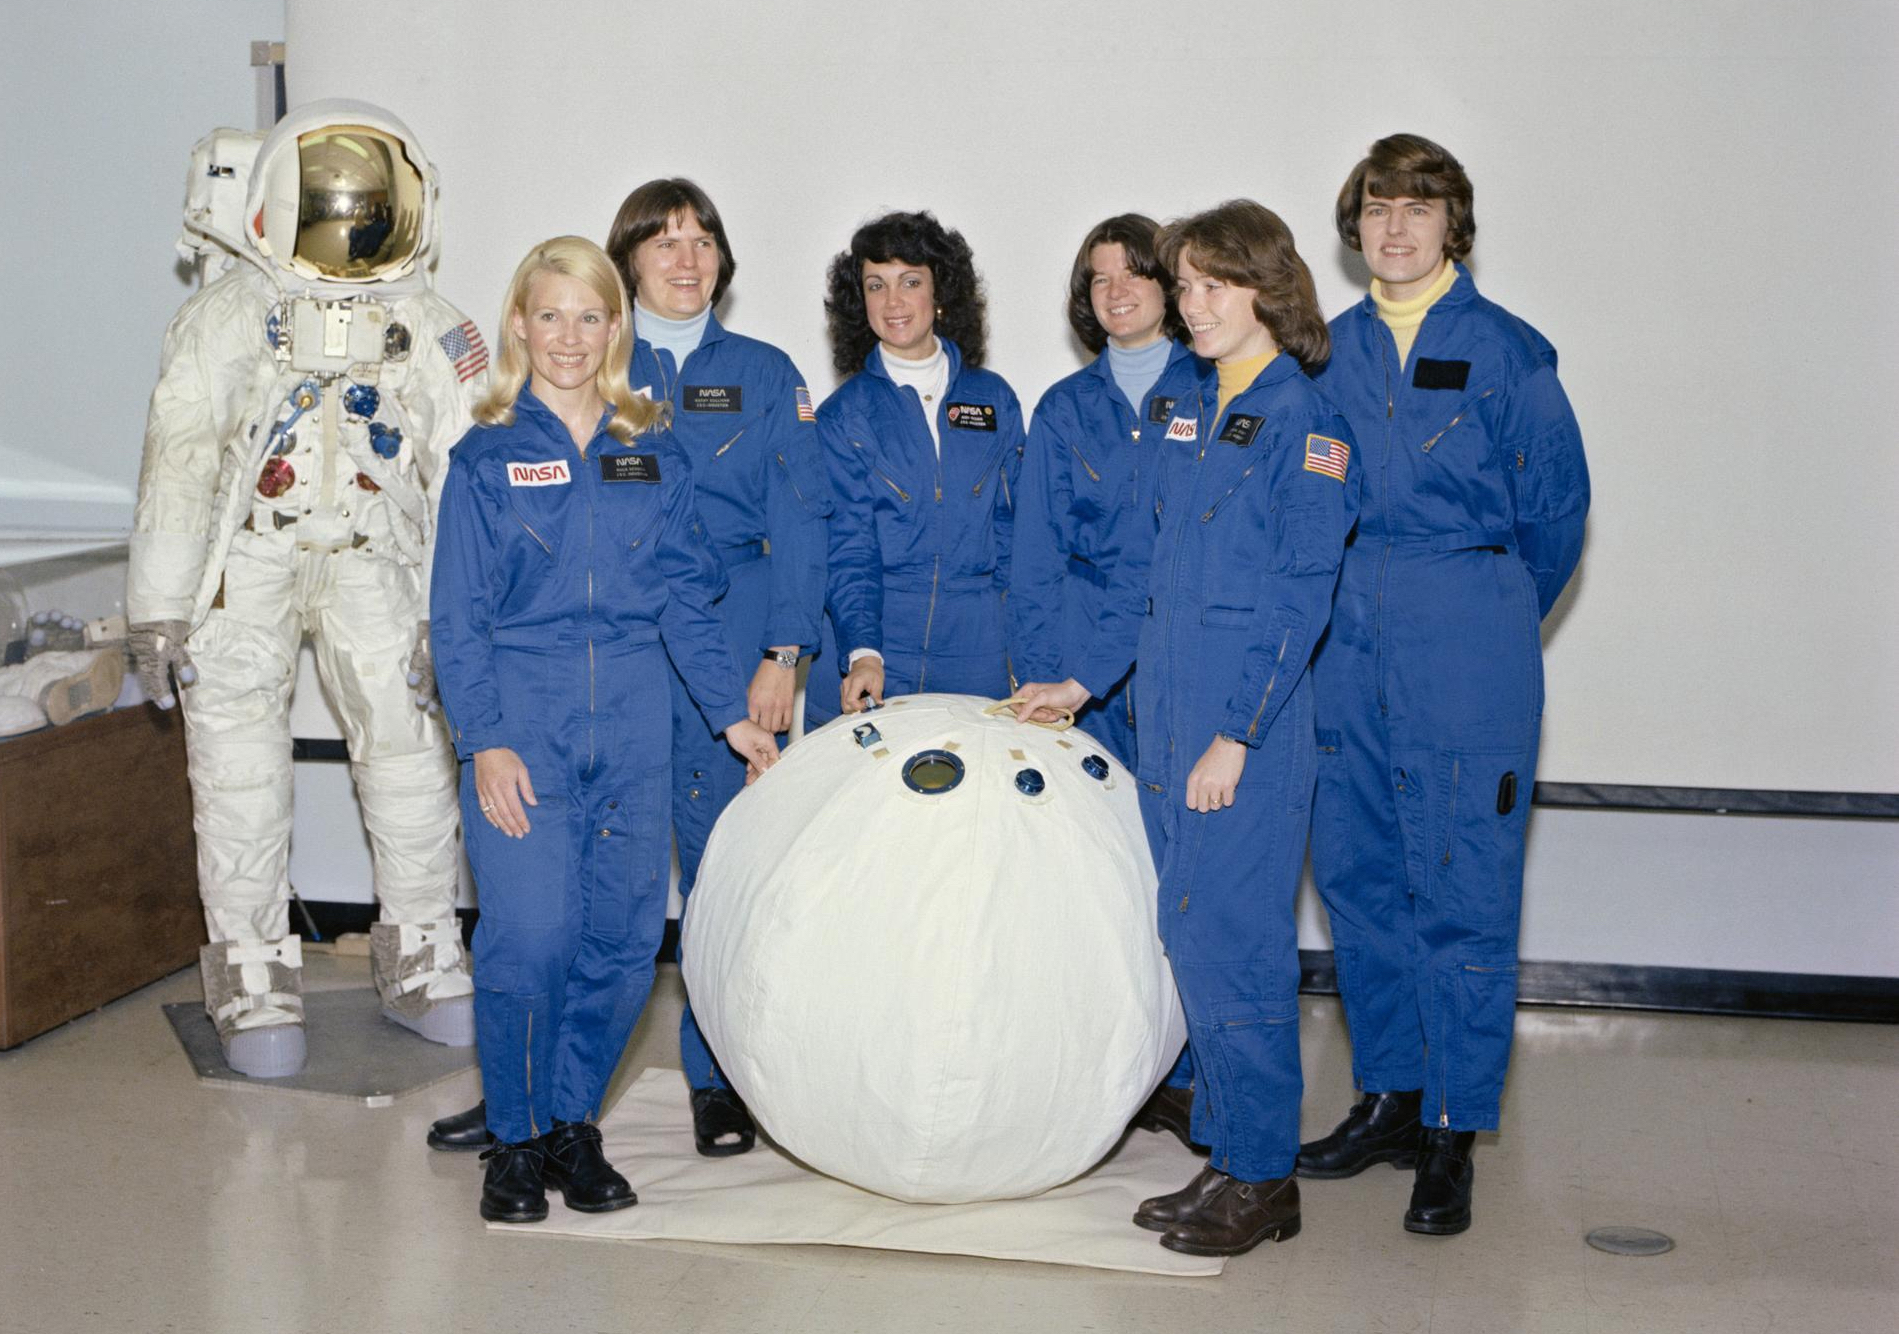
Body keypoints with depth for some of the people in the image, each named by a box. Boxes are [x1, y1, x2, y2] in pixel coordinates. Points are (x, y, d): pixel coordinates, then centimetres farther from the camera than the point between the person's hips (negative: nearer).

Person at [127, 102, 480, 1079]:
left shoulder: (428, 329, 1)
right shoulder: (230, 315, -6)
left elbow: (457, 478, 2)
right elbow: (178, 460, -8)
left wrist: (447, 612, -3)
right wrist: (159, 611, -12)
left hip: (366, 559, 2)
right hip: (245, 556, -2)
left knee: (405, 742, -4)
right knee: (240, 755, -5)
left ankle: (420, 962, 11)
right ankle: (253, 979, 8)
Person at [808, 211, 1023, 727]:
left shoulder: (994, 400, 10)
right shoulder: (843, 414, 3)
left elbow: (1010, 525, 13)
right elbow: (846, 545, -5)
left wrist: (1020, 649, 4)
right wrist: (862, 652, -20)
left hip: (976, 656, 2)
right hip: (871, 652, -2)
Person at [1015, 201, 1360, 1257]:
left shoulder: (1303, 420, -9)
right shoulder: (1190, 413, 14)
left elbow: (1300, 600, -13)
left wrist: (1236, 735, -17)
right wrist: (1085, 681, 16)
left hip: (1251, 717, -8)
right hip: (1168, 710, 8)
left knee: (1229, 941, -5)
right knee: (1193, 939, 10)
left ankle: (1263, 1179, 8)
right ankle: (1231, 1157, 20)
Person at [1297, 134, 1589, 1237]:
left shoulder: (1509, 354, -1)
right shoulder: (1327, 353, 10)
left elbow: (1556, 508, 6)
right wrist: (1356, 608, 16)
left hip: (1466, 657, -4)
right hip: (1344, 649, 4)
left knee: (1461, 892, -4)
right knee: (1358, 878, 9)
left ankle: (1452, 1137, 5)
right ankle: (1390, 1098, 23)